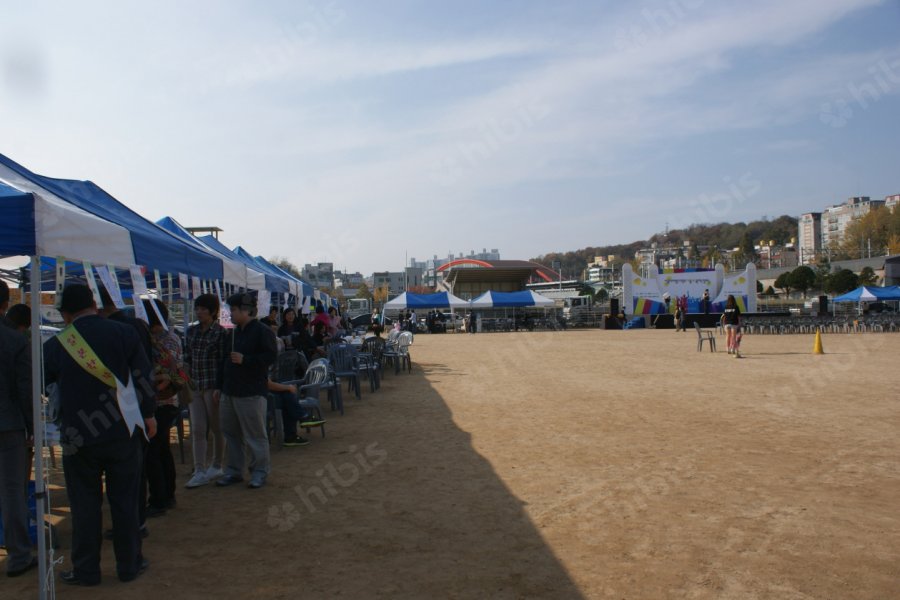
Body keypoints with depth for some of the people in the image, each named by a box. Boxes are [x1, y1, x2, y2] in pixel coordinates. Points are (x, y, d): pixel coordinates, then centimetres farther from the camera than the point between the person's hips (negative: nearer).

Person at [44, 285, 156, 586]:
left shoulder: (54, 346, -3)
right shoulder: (124, 333, -5)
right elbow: (142, 376, -3)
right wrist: (149, 414, 8)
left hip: (79, 437, 0)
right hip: (123, 433, 0)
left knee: (84, 504, 10)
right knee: (125, 501, 10)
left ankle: (86, 570, 20)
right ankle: (129, 564, 20)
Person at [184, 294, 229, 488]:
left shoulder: (221, 333, -8)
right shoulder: (191, 331, 9)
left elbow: (223, 362, -10)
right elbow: (187, 358, 14)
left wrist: (219, 388, -14)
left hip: (213, 386, -5)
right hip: (195, 386, 5)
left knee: (216, 428, 7)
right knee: (197, 429, 3)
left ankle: (216, 467, 21)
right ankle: (200, 471, 6)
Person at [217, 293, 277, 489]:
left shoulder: (262, 331, -10)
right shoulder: (235, 333, 17)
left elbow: (270, 356, -17)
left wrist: (245, 360, -23)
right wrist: (220, 387, 19)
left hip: (252, 393, -9)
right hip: (230, 391, 9)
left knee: (255, 435, -1)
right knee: (231, 433, 14)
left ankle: (259, 472, 10)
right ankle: (233, 471, 26)